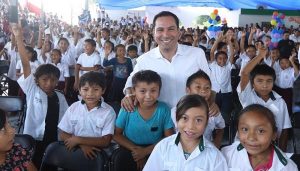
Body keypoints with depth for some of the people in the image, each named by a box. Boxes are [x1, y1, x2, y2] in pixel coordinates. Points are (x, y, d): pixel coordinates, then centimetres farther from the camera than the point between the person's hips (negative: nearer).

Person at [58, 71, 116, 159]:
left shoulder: (108, 112, -6)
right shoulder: (73, 108, 3)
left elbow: (106, 141, -9)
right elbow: (63, 134, 4)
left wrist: (78, 140, -11)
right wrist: (82, 145, -12)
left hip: (96, 153, -1)